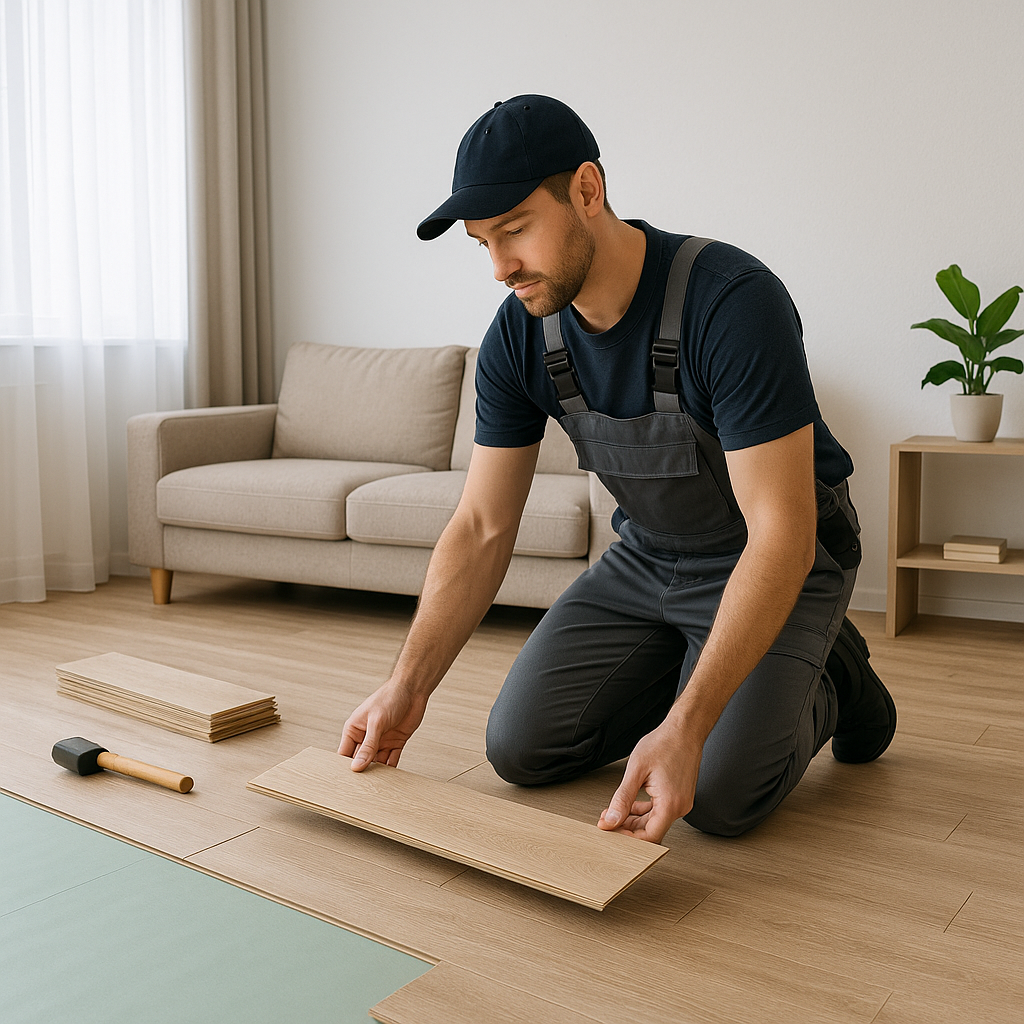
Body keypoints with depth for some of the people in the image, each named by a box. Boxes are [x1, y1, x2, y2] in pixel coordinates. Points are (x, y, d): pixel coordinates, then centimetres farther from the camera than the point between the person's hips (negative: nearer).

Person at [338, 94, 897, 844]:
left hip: (778, 559, -5)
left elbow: (780, 535, -34)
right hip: (647, 557, 6)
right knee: (521, 747, -4)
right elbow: (482, 529, -8)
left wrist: (684, 727, -42)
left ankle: (828, 679, 9)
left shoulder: (733, 303, -31)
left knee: (717, 792, -23)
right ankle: (693, 672, 18)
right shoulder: (519, 338, -12)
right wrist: (408, 687, -19)